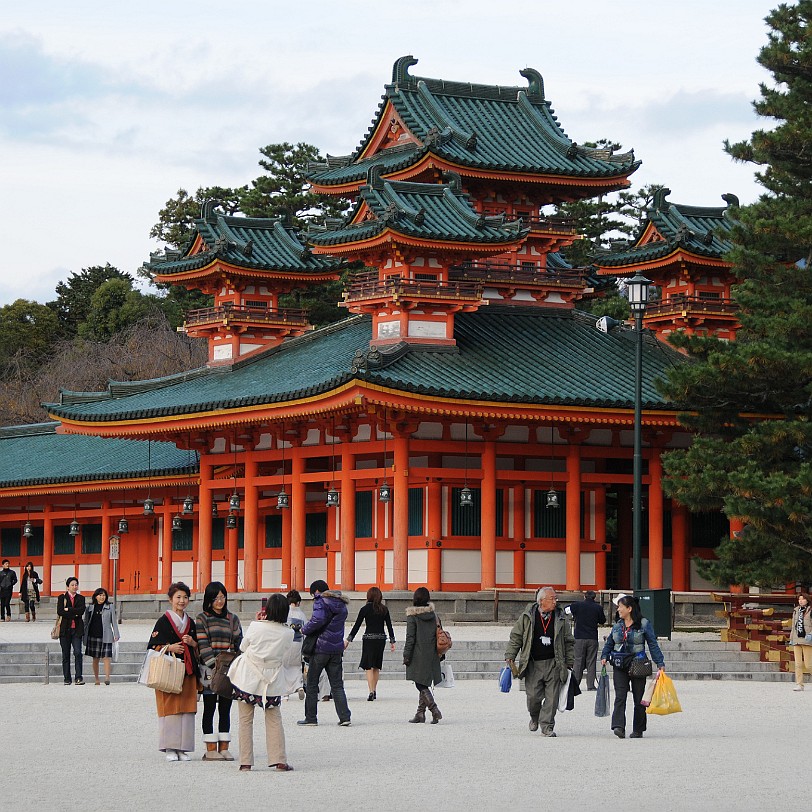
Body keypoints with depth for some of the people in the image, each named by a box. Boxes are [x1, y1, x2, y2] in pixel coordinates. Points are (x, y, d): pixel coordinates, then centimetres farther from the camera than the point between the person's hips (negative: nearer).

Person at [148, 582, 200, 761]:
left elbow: (198, 649, 18)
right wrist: (170, 647, -16)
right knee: (169, 708, -7)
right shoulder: (163, 621, 0)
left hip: (188, 671, 5)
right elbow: (154, 646, -3)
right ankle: (170, 748, -2)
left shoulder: (191, 623, 15)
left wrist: (192, 643, -2)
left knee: (186, 709, 1)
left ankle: (182, 748, 5)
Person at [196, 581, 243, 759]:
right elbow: (202, 644, -6)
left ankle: (224, 748, 9)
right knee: (210, 708, -1)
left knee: (225, 709, 5)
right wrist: (214, 664, -17)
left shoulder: (232, 619, 14)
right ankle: (211, 749, 1)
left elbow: (238, 643, 11)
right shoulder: (202, 619, 3)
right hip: (209, 669, -4)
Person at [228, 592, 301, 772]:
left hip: (248, 678, -1)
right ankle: (279, 760, 6)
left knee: (245, 719, 8)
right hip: (272, 681, 1)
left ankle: (245, 762, 7)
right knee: (274, 720, 12)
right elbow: (287, 659, 1)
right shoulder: (289, 634, -10)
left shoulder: (256, 627, -14)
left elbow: (243, 647, 3)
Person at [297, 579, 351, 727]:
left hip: (321, 648, -6)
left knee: (312, 683, 6)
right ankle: (344, 717, -3)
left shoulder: (320, 601, -10)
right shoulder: (341, 604, 14)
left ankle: (311, 717, 7)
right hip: (337, 648, 6)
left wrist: (305, 629, -10)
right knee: (337, 685, 7)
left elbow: (318, 620, -25)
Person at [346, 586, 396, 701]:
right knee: (376, 666, 15)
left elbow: (357, 625, -4)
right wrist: (392, 641, 13)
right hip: (381, 639, 4)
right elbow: (389, 626, 5)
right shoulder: (384, 609, 4)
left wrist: (348, 640, 2)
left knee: (369, 666, -4)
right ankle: (374, 691, 21)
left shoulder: (365, 609, -5)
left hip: (369, 639, -4)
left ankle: (371, 691, -17)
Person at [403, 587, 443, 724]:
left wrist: (406, 656, -6)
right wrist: (440, 654, 17)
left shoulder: (412, 616, -9)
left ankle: (434, 710, -18)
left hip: (418, 656, -6)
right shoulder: (433, 615, 6)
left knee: (421, 685, -4)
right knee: (425, 684, 13)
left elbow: (410, 638, -11)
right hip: (432, 655, 6)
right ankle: (420, 713, 14)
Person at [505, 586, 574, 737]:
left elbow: (569, 642, 12)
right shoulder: (527, 617, 2)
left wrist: (569, 663, 10)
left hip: (553, 664, 1)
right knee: (533, 696, 0)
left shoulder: (561, 619, 6)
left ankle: (547, 725, 6)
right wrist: (510, 657, 1)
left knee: (552, 697, -4)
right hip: (533, 664, -1)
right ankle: (535, 718, 29)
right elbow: (516, 637, 7)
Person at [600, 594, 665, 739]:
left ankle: (638, 730, 15)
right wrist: (604, 657, 1)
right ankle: (619, 727, -21)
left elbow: (653, 645, -4)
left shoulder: (644, 624, -3)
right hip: (620, 667, 3)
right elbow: (609, 643, 18)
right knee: (620, 696, -12)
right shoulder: (617, 625, 10)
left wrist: (660, 664, -9)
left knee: (639, 698, 5)